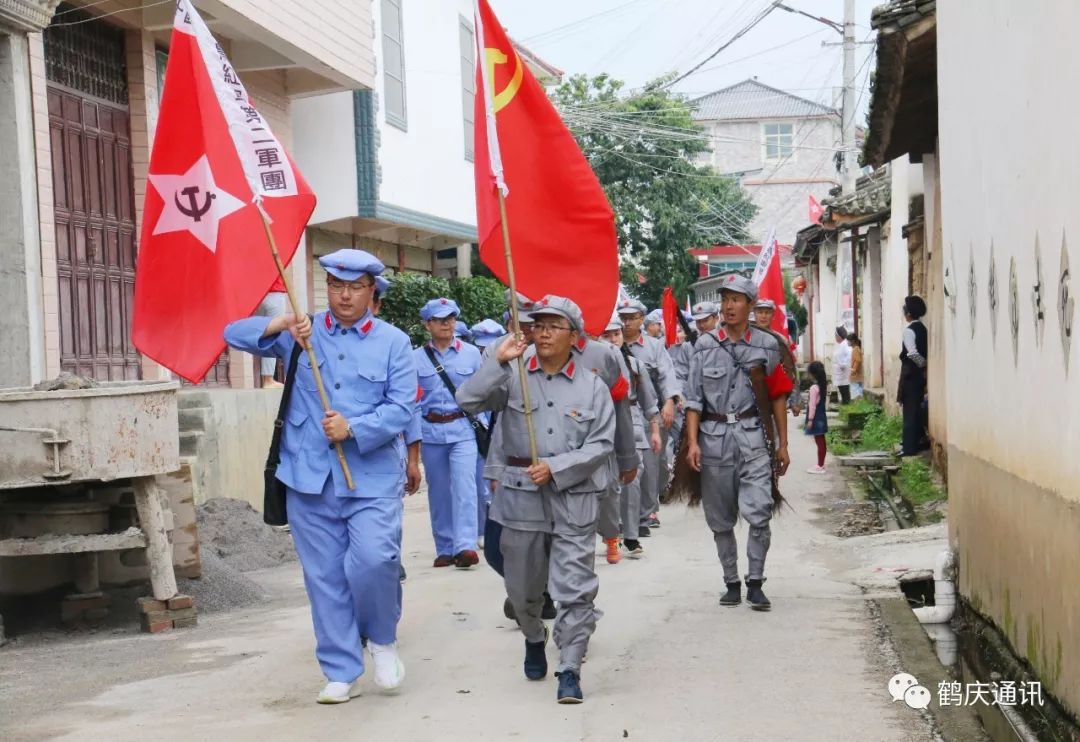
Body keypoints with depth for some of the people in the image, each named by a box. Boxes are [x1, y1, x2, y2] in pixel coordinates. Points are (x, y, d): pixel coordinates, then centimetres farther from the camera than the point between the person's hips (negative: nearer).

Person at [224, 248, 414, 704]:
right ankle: (341, 672, 17)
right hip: (310, 477, 2)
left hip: (372, 477, -2)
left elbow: (402, 407, -4)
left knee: (373, 559, -19)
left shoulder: (393, 342, 4)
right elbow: (235, 335, 6)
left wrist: (354, 429, -19)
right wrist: (277, 326, -13)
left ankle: (382, 639, 10)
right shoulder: (300, 335, 9)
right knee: (325, 576, 5)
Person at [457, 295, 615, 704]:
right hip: (521, 497, 2)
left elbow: (601, 444, -2)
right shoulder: (513, 378, 2)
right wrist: (498, 361, -20)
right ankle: (534, 640, 44)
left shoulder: (592, 387, 1)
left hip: (574, 499, -1)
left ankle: (570, 669, 0)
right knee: (522, 585, 15)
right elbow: (468, 400, -11)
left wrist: (555, 468, -13)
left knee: (575, 587, -7)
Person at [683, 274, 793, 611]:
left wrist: (783, 444, 7)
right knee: (720, 520, 9)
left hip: (752, 436, -1)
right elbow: (693, 398, 3)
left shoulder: (766, 345, 4)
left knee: (758, 513, -11)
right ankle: (731, 582, 21)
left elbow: (778, 396, 8)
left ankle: (755, 583, 1)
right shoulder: (705, 346, 4)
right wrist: (693, 442, -5)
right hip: (714, 436, 1)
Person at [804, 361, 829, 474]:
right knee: (821, 441, 14)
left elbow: (812, 405, -19)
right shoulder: (823, 385, 7)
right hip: (821, 416, 9)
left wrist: (810, 420, -16)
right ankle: (821, 464, 21)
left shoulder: (814, 387, -19)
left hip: (816, 417, -9)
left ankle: (820, 467, -1)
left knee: (819, 442, -5)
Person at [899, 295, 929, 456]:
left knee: (909, 410, -4)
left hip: (910, 373, -8)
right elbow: (927, 351, 9)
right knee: (916, 409, 16)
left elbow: (912, 353, -26)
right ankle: (920, 441, 22)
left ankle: (910, 447, -3)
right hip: (920, 373, 8)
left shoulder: (909, 330, -16)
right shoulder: (922, 328, 10)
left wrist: (923, 365, -12)